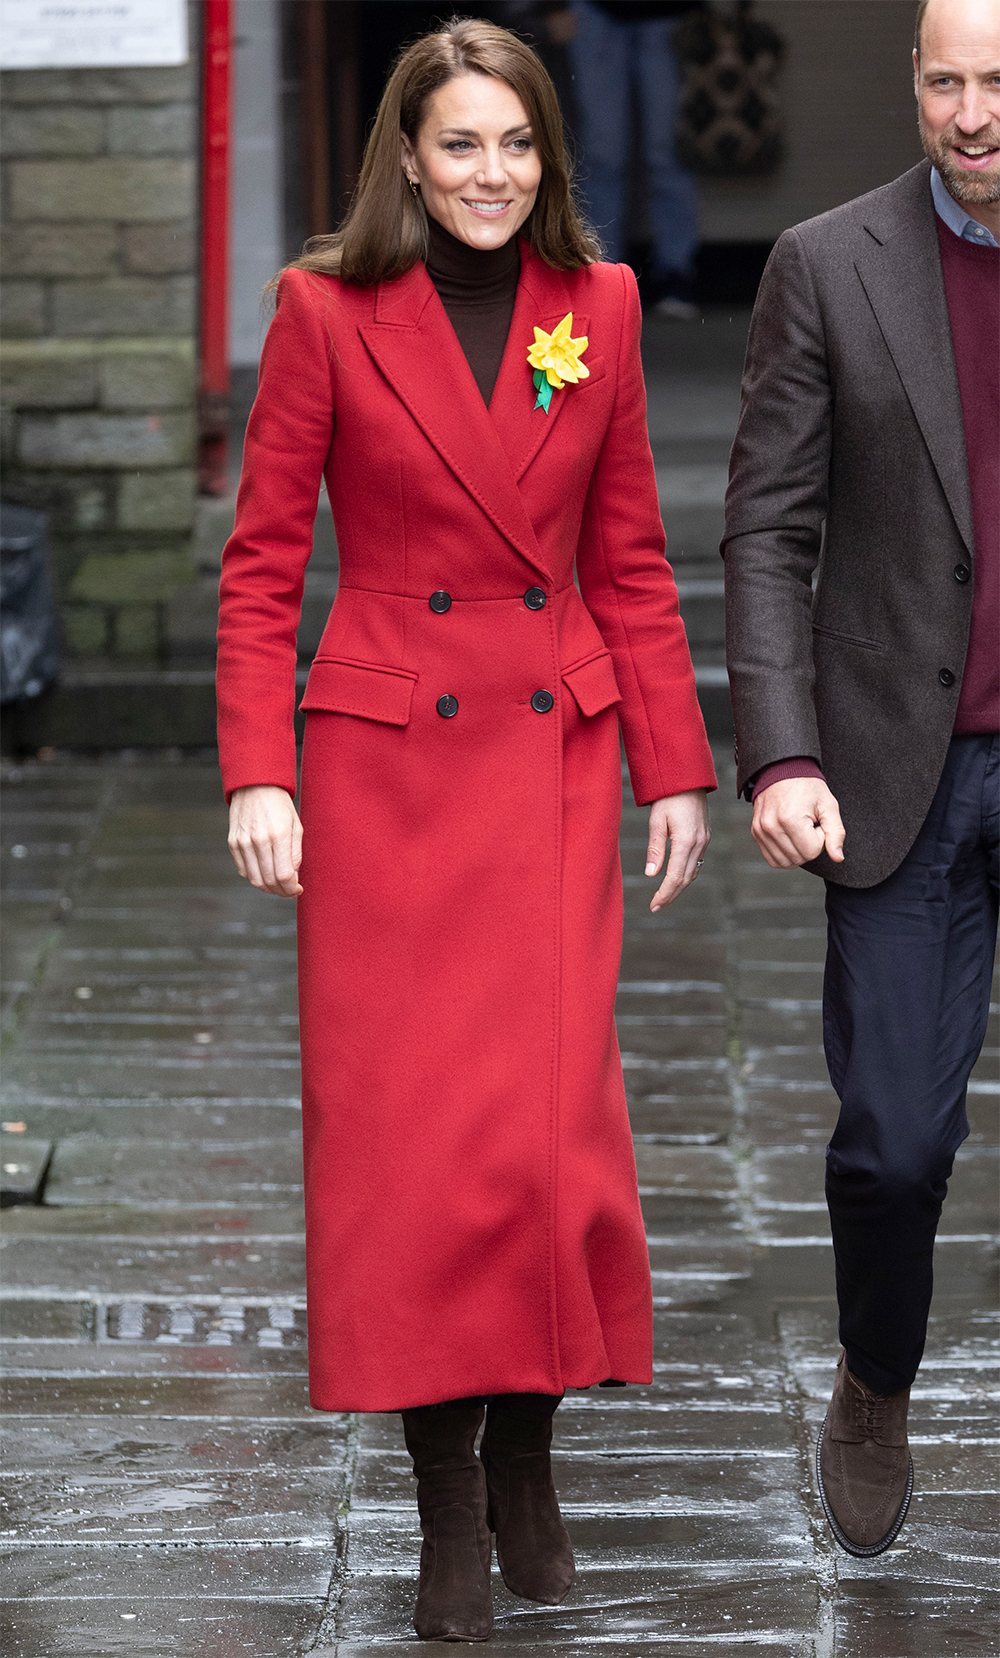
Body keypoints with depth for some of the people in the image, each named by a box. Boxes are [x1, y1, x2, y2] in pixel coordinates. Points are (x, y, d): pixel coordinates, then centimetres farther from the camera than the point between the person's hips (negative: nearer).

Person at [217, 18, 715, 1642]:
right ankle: (448, 1508, 10)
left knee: (552, 1124, -2)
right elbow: (261, 561, -1)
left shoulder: (597, 307, 4)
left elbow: (630, 561, 10)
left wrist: (674, 766, 6)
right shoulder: (328, 312, -3)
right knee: (406, 1129, -1)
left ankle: (526, 1463, 19)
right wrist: (257, 773, -10)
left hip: (554, 762, 2)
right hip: (385, 761, -2)